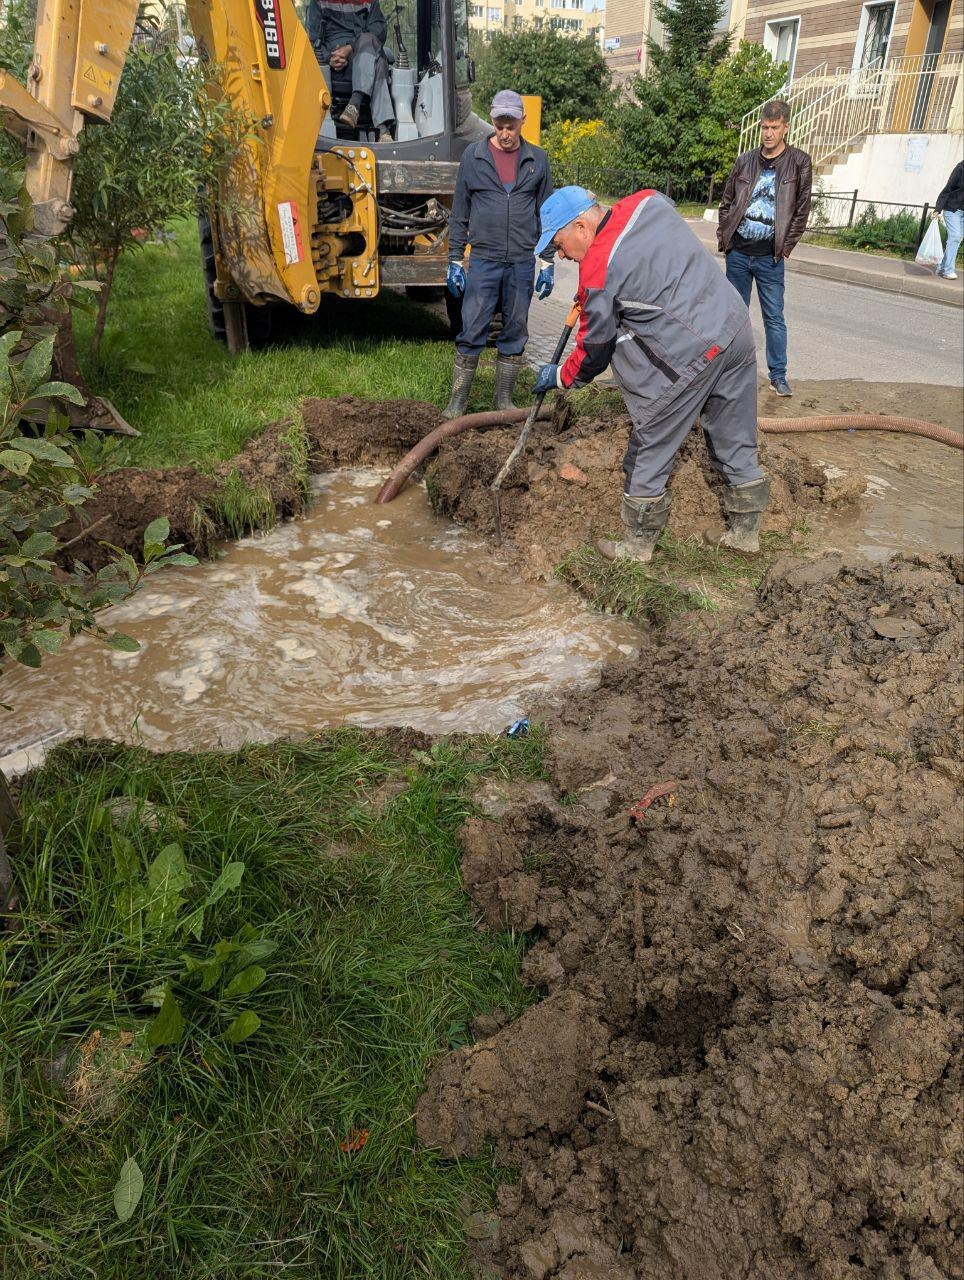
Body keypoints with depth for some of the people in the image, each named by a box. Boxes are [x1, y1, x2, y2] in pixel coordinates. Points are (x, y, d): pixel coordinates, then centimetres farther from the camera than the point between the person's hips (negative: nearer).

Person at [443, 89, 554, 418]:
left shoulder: (537, 160, 7)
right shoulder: (473, 156, 3)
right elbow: (459, 214, 6)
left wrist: (547, 263, 4)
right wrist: (455, 261, 1)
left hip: (522, 263, 2)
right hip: (483, 260, -1)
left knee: (515, 334, 7)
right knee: (471, 333, -4)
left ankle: (504, 399, 18)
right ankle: (458, 400, 5)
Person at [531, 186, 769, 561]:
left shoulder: (598, 268, -13)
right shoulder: (648, 201, 8)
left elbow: (594, 349, -2)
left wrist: (560, 377, 17)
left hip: (690, 354, -9)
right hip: (736, 325, 9)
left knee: (649, 452, 6)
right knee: (736, 444, 18)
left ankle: (638, 545, 18)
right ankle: (746, 529, 31)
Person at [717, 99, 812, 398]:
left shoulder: (799, 162, -1)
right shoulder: (745, 161, 6)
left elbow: (802, 210, -2)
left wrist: (785, 247, -7)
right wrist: (724, 236, 5)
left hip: (769, 257, -3)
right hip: (737, 253, 3)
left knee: (774, 317, -1)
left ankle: (778, 375, 5)